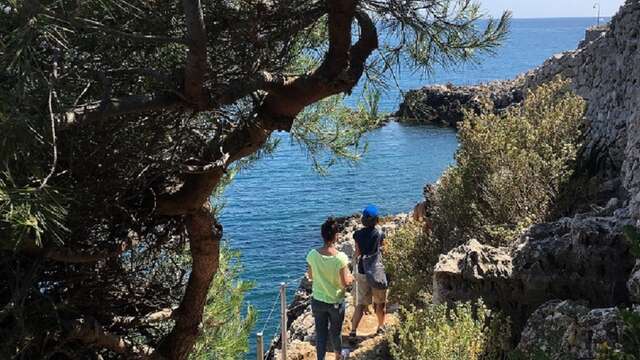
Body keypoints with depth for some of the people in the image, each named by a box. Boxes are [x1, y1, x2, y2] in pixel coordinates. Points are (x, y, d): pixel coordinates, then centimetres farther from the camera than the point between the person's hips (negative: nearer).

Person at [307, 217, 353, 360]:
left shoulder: (312, 254, -14)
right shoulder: (341, 257, -25)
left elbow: (311, 276, 0)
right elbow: (345, 283, -18)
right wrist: (350, 277, 3)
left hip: (317, 300, 2)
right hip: (335, 302, -2)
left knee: (320, 332, 14)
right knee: (336, 331, 22)